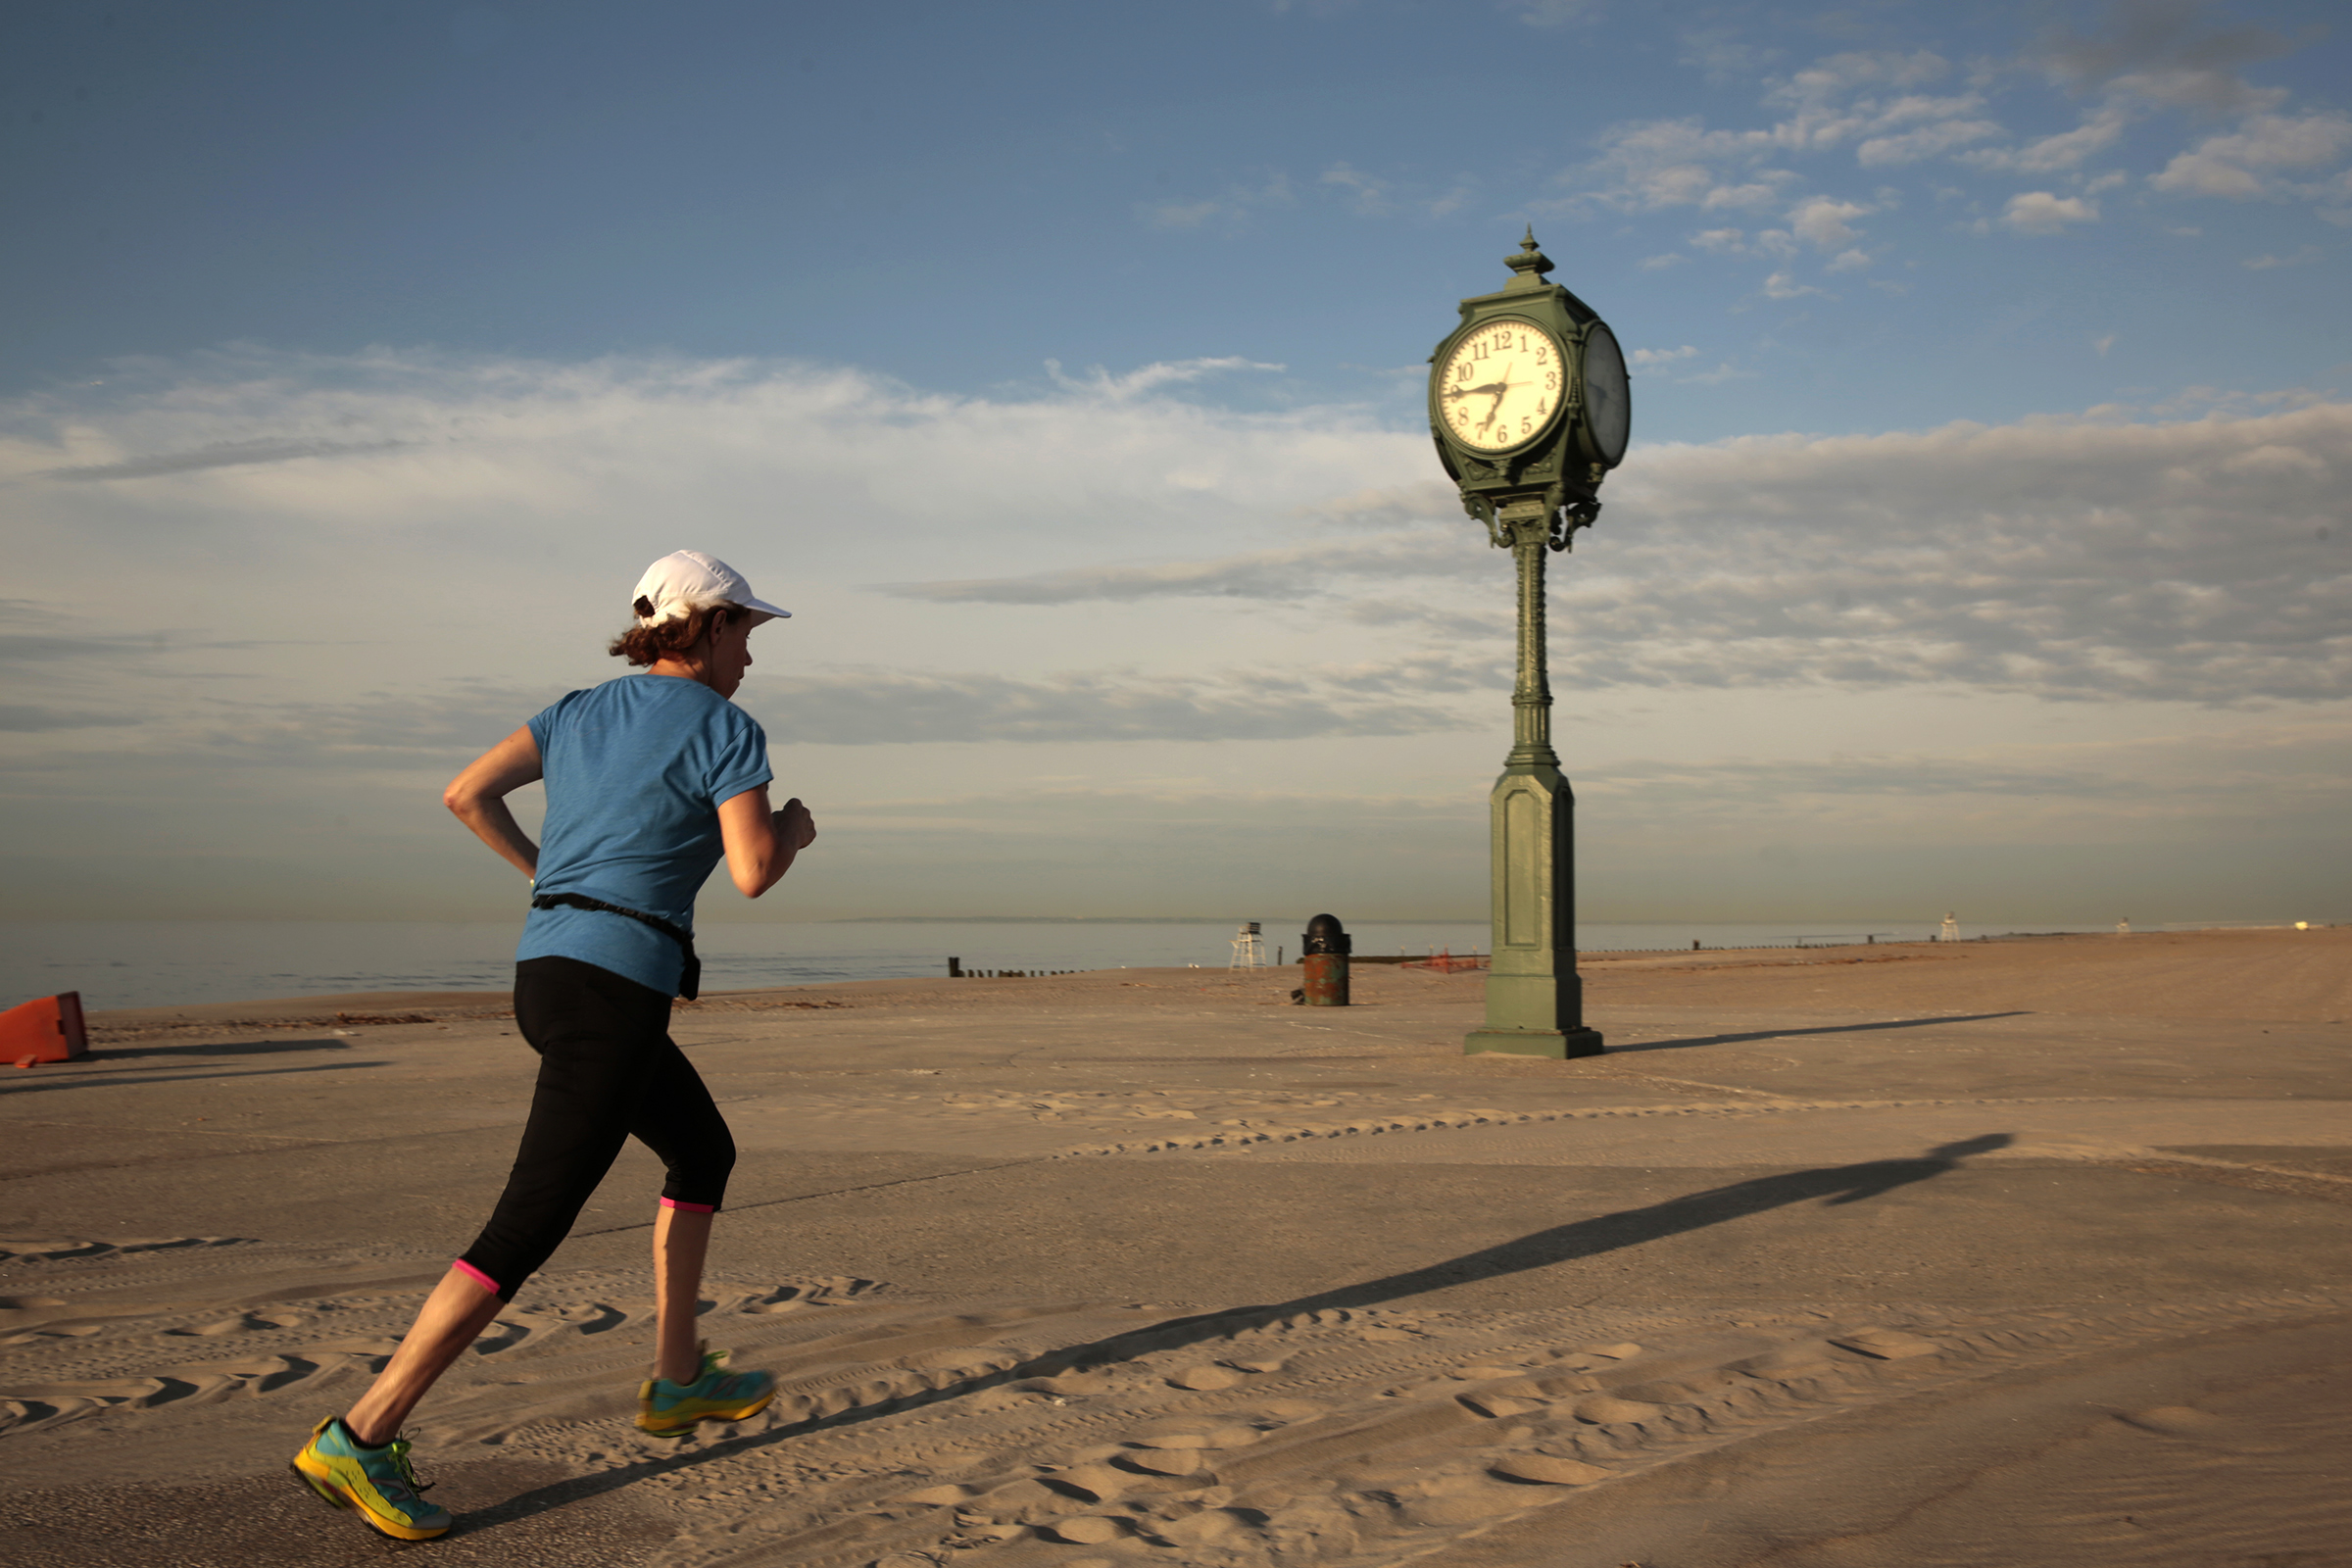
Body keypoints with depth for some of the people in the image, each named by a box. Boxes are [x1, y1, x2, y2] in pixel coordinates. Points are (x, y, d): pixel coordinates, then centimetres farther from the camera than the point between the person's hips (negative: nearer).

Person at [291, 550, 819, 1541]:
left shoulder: (583, 711, 16)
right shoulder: (727, 730, -5)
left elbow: (466, 794, 9)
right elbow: (753, 873, -14)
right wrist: (794, 833, 8)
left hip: (547, 972, 9)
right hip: (617, 991, -9)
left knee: (706, 1150, 24)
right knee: (527, 1232, -7)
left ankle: (677, 1381, 28)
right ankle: (360, 1437, -8)